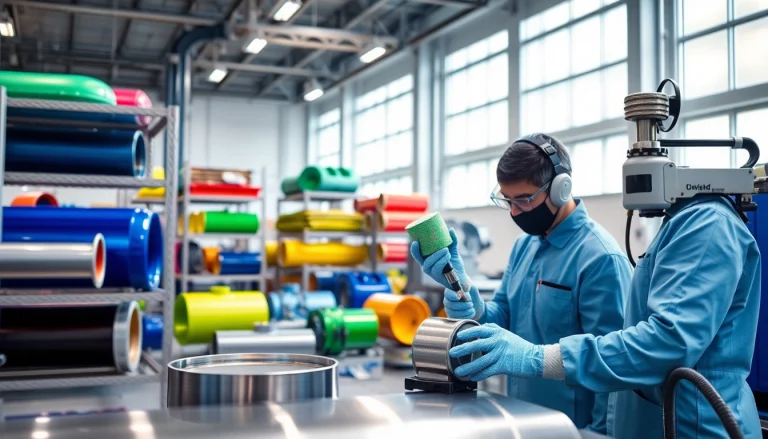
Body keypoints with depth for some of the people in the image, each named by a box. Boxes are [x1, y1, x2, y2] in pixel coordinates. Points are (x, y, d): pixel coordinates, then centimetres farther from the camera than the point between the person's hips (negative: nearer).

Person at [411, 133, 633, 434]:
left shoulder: (600, 258, -20)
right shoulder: (523, 246, 7)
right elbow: (503, 321, 4)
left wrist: (599, 431, -20)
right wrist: (461, 285, -12)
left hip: (570, 426, -8)